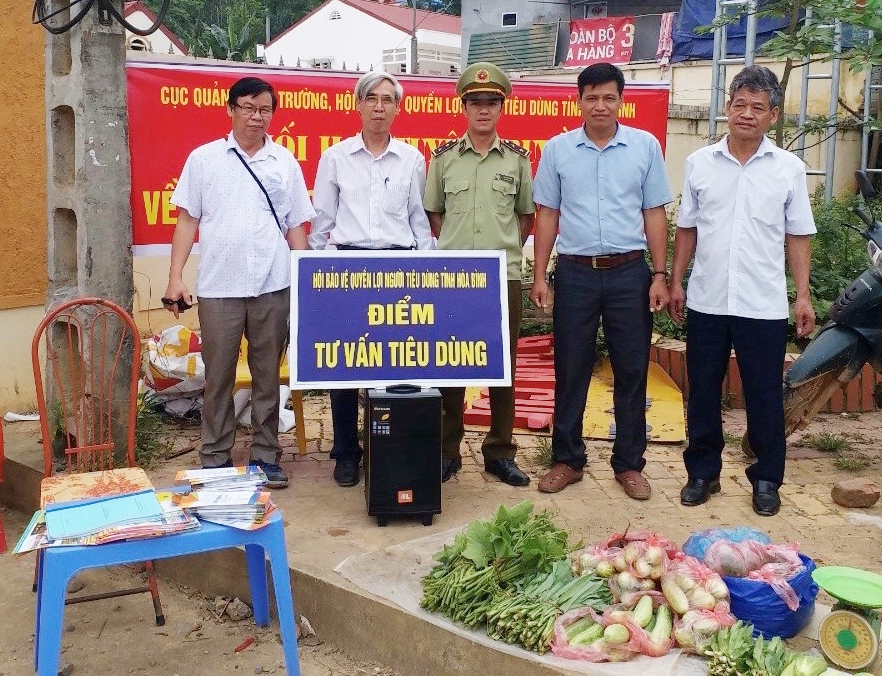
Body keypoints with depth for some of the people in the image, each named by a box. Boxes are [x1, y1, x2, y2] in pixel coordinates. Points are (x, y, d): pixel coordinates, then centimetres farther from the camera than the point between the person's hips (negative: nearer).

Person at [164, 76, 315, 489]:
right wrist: (176, 277, -3)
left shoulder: (285, 163, 8)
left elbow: (296, 227, 10)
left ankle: (266, 455, 18)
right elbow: (187, 220, 4)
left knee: (268, 376, 8)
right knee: (218, 377, 6)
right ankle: (215, 458, 17)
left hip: (273, 286, 1)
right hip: (218, 286, -1)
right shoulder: (204, 158, 5)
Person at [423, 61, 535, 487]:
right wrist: (453, 246, 4)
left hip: (504, 275, 0)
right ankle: (447, 451, 17)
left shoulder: (517, 159, 5)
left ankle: (500, 452, 18)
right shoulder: (443, 157, 5)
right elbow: (433, 212, 12)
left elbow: (526, 214, 14)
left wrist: (509, 247, 4)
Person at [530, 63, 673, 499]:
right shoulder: (558, 149, 3)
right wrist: (539, 276, 1)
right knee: (570, 369, 7)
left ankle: (629, 463, 19)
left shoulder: (645, 146, 3)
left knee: (631, 370, 6)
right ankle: (567, 459, 20)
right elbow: (547, 214, 6)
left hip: (629, 273, 0)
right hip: (574, 272, 0)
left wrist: (660, 275, -1)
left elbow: (654, 214, 5)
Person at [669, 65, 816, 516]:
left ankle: (766, 479, 22)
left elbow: (798, 237, 5)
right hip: (706, 302, 1)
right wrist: (676, 282, 6)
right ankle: (703, 471, 26)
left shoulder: (789, 168, 2)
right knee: (702, 394, 11)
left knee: (765, 397, 7)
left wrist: (803, 295, 0)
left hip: (764, 305, -1)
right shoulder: (699, 163, 4)